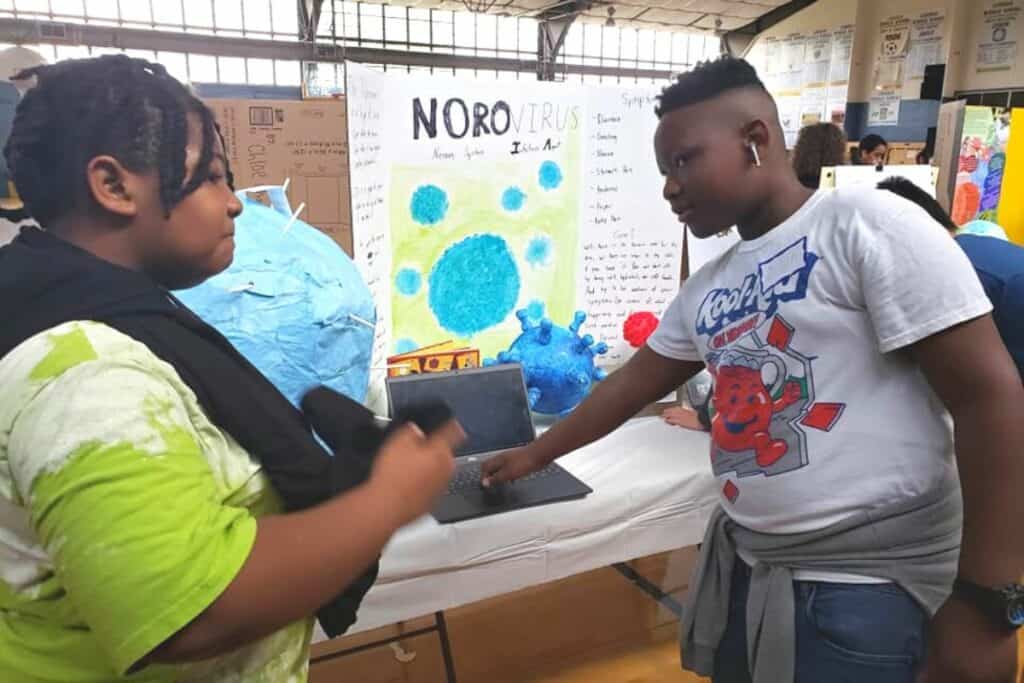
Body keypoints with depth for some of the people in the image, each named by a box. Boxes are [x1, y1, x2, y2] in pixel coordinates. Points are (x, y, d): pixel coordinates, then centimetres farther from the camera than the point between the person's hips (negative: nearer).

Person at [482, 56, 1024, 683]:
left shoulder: (864, 224, -13)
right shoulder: (708, 287, 8)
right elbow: (634, 382, 18)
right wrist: (535, 454, 23)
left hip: (863, 585, -6)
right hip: (739, 562, 7)